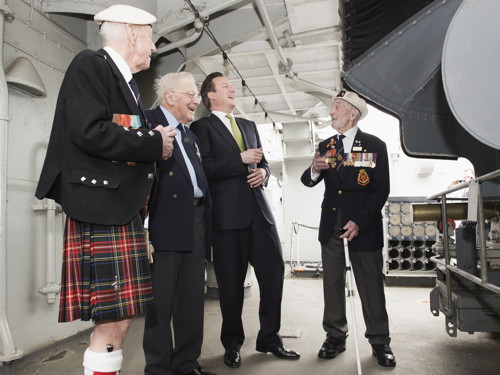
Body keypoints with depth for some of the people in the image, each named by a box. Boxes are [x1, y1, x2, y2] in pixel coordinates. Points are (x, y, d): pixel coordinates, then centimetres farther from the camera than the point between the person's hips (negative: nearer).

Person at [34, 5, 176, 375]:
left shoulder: (125, 80, 21)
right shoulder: (90, 64, -6)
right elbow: (90, 132, -19)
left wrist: (154, 143, 6)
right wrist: (154, 143, -11)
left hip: (123, 210, 9)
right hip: (100, 209, -9)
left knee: (119, 318, 13)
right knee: (113, 320, -4)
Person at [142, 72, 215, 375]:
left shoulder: (190, 133, 24)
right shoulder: (149, 121, 0)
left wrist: (206, 219, 14)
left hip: (197, 220, 8)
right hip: (166, 221, -8)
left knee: (193, 296, 12)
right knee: (162, 298, 1)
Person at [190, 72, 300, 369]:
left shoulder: (250, 126, 22)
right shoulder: (201, 127, 1)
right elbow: (205, 168, -11)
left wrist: (263, 171, 0)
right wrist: (241, 160, -13)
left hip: (259, 209, 6)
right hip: (227, 213, -5)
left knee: (274, 271, 4)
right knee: (231, 281, 5)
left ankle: (269, 338, 22)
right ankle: (233, 344, 23)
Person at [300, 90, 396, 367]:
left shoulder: (375, 146, -2)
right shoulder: (325, 146, 11)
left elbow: (381, 190, -6)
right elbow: (308, 181, 9)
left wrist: (360, 222, -17)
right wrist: (314, 169, -15)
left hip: (363, 224, -4)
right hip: (331, 223, 4)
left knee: (371, 283, 3)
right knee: (332, 281, 8)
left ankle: (379, 341, 18)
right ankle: (335, 336, 20)